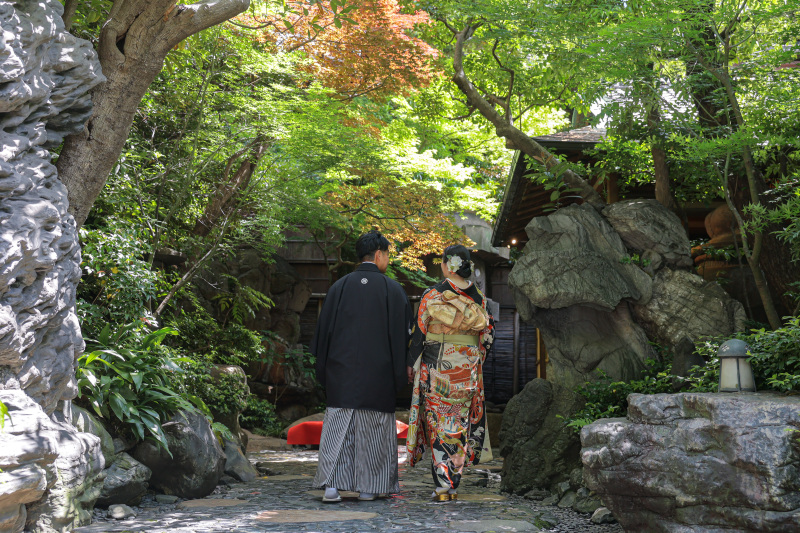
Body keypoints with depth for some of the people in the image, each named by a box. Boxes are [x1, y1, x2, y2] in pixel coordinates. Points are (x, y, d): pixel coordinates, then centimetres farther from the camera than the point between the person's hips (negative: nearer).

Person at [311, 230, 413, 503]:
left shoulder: (340, 286, 2)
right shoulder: (391, 289, -3)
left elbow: (324, 328, 4)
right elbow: (404, 330, -2)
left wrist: (323, 367, 13)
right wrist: (401, 370, 7)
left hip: (342, 370, 1)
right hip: (378, 371, -1)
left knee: (338, 425, 3)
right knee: (373, 428, 8)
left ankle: (332, 484, -5)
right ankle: (368, 487, 15)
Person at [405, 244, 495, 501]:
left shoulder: (432, 295, -9)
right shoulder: (478, 298, 2)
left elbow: (420, 332, -5)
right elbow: (486, 335, 7)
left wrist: (410, 363, 6)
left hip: (436, 367, -3)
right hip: (467, 371, 3)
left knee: (438, 423, 3)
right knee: (459, 425, 11)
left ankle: (443, 486, 1)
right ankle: (454, 483, 16)